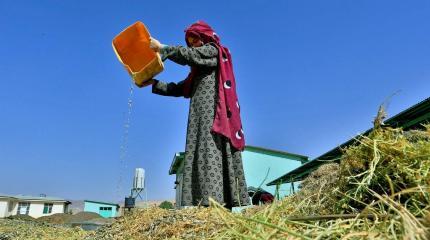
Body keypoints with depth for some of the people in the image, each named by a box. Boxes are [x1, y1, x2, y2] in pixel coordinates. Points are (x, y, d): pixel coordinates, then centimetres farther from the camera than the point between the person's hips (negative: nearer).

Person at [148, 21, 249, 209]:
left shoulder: (213, 50, 12)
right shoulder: (199, 68, 33)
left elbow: (188, 55, -7)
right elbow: (178, 89, 27)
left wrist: (161, 48, 3)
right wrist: (153, 83, 21)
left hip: (213, 112, -8)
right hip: (203, 116, 8)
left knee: (210, 152, -23)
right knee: (200, 155, -6)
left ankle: (213, 201, -32)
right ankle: (203, 204, -13)